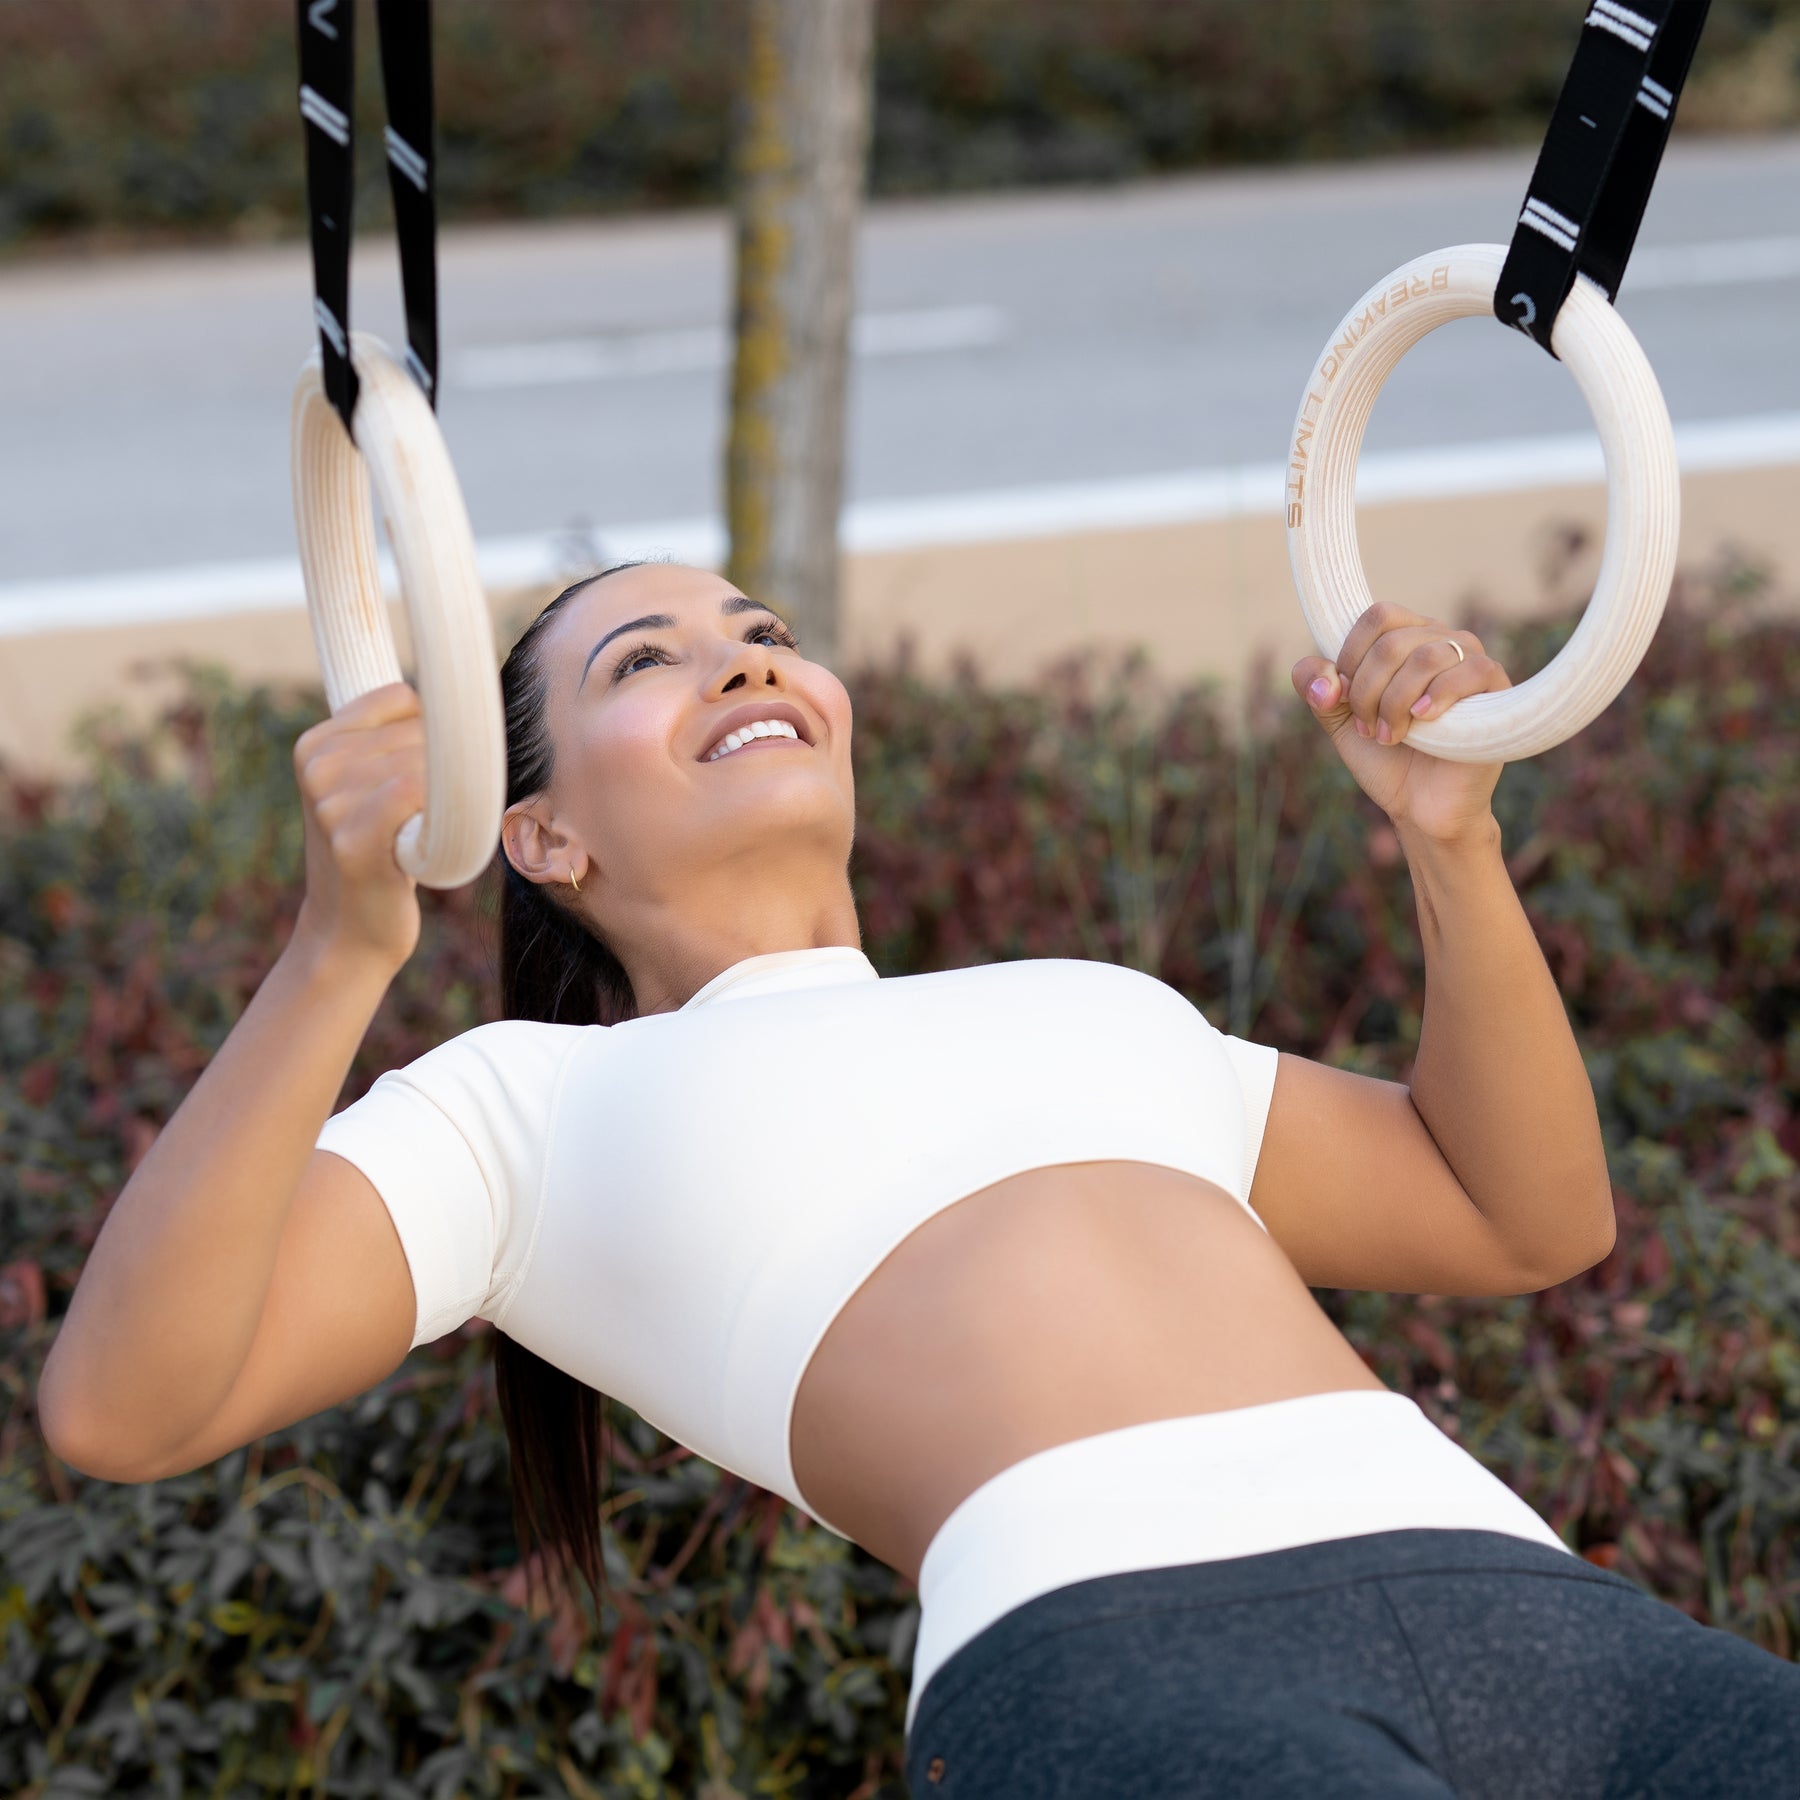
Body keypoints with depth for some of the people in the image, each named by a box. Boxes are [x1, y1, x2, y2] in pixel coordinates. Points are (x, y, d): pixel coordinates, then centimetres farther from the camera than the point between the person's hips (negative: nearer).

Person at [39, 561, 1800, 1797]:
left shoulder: (1080, 1011, 36)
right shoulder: (525, 1101, 21)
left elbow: (1528, 1217, 39)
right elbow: (119, 1403, 6)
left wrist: (1450, 835, 27)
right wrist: (339, 951, -4)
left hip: (1523, 1588, 6)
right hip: (1108, 1653, -5)